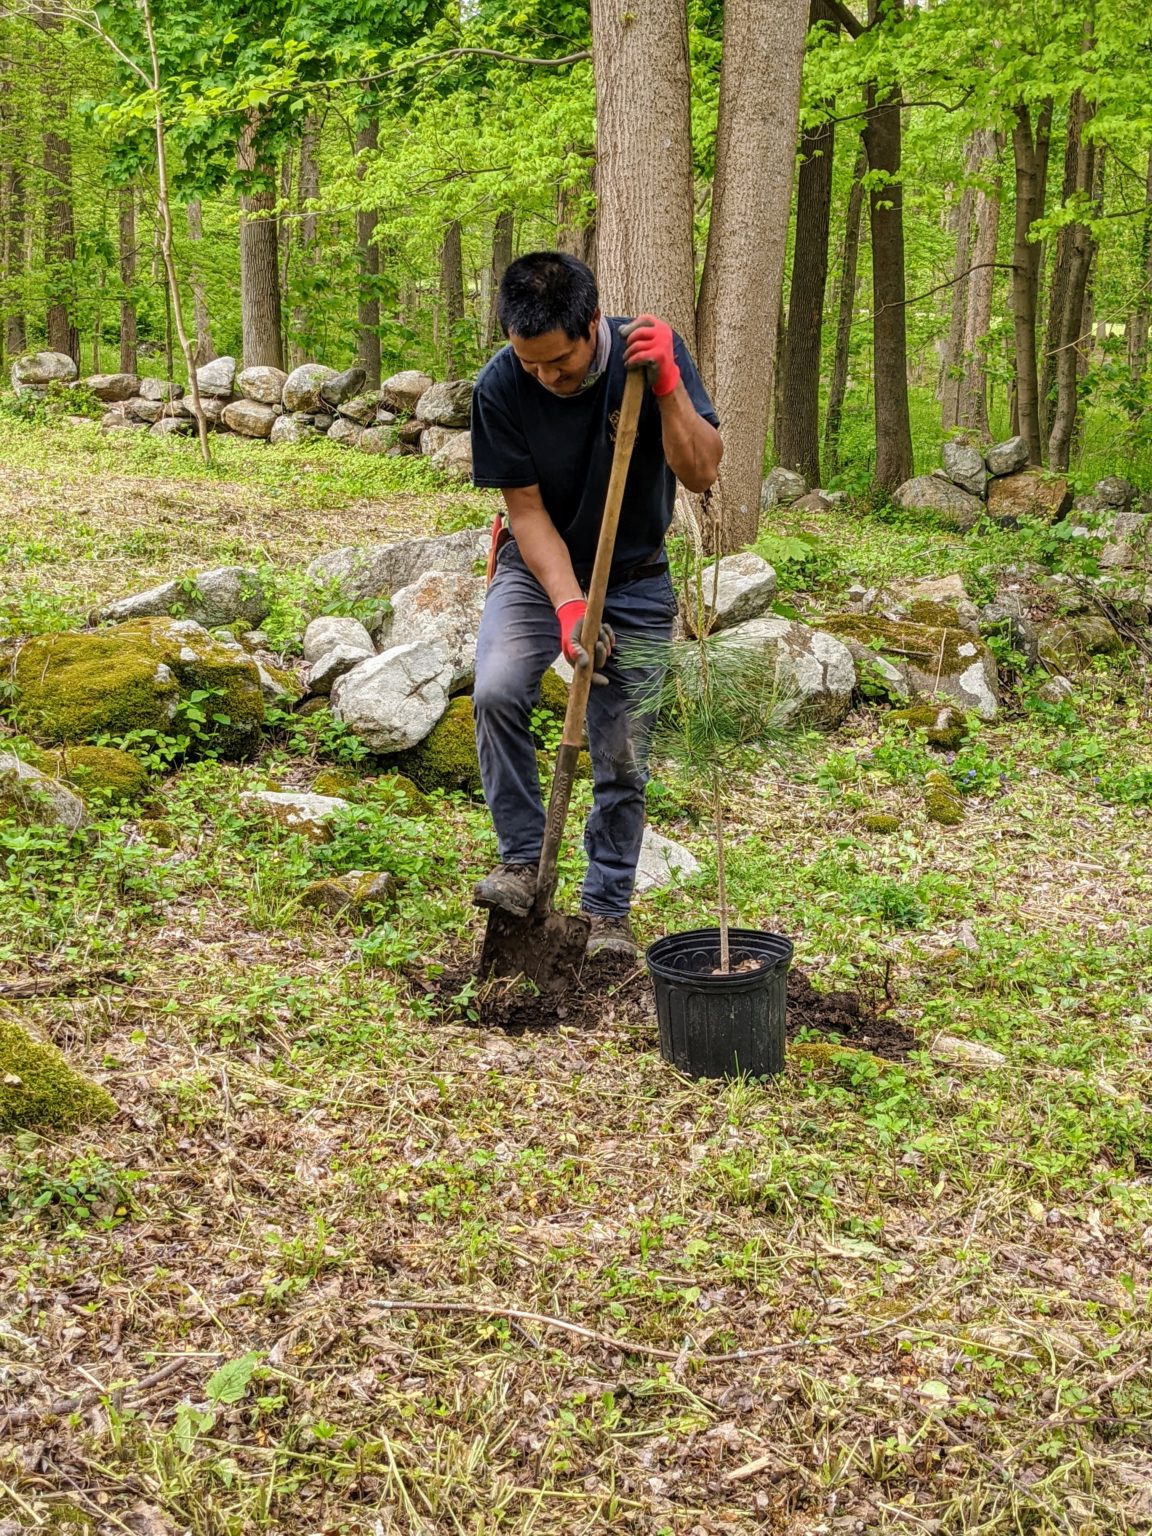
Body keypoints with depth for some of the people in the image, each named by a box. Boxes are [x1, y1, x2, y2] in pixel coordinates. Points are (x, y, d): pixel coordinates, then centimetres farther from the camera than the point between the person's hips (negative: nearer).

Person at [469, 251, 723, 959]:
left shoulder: (652, 351, -19)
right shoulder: (500, 387, -20)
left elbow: (701, 472, -23)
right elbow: (527, 510, -16)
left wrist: (667, 384, -37)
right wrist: (567, 604, -28)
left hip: (635, 579, 0)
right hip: (541, 566, 0)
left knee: (624, 757, -1)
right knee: (497, 691, -26)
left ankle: (609, 908, 17)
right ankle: (524, 860, -9)